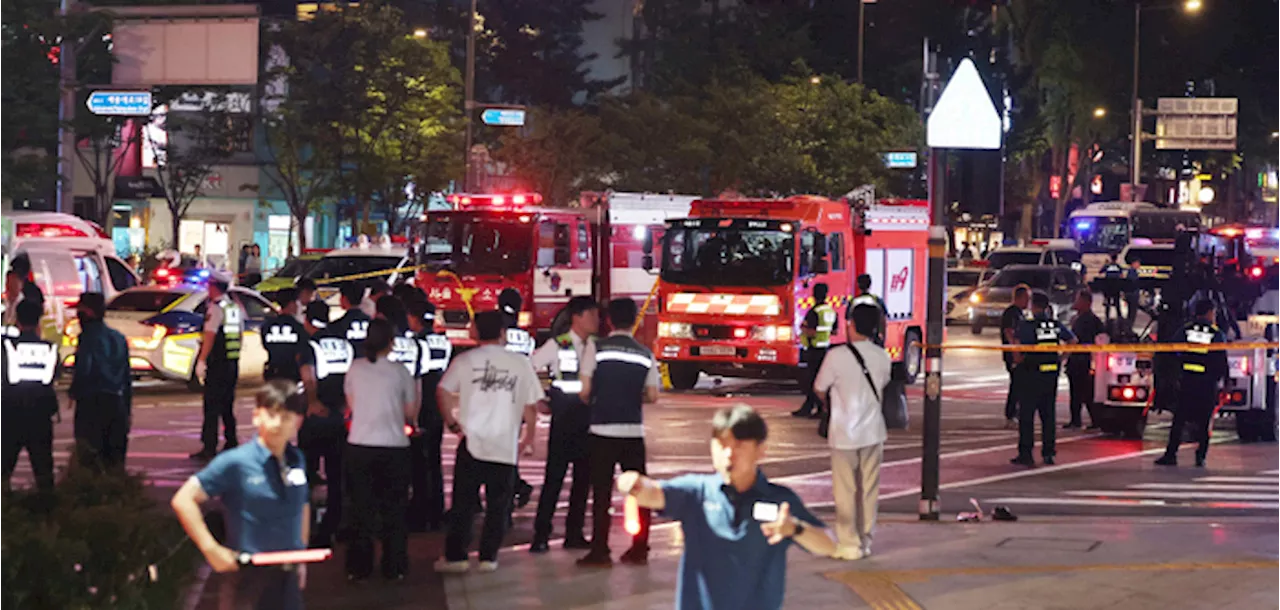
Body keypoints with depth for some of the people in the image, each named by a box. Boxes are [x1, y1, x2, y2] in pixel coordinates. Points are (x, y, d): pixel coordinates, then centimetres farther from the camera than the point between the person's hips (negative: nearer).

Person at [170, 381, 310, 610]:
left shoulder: (297, 460, 5)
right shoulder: (236, 463, -13)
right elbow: (183, 500, -15)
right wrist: (211, 549, -19)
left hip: (288, 577, 6)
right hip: (249, 578, -6)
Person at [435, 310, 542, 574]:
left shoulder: (464, 361, 0)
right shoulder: (520, 363, 2)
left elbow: (443, 392, -6)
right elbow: (531, 405, 4)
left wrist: (452, 423, 6)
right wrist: (528, 437, 16)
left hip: (472, 443, 0)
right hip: (506, 446, 0)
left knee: (463, 503, 6)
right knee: (498, 506, 9)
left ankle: (455, 555, 6)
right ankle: (488, 556, 8)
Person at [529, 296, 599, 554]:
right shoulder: (557, 346, -6)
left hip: (589, 419, 5)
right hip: (564, 419, -4)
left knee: (584, 477, 6)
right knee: (554, 477, -5)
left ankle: (574, 533, 15)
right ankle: (541, 535, 0)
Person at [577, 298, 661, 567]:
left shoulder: (596, 348, -5)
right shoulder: (645, 354, 3)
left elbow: (585, 391, -6)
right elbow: (652, 396, 4)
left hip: (602, 430, -2)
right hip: (634, 431, 2)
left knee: (601, 492, 1)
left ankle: (600, 551, 1)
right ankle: (639, 550, 12)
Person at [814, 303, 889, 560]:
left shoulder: (837, 356, -15)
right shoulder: (882, 357, -2)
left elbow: (819, 389, -4)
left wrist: (829, 401, 17)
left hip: (845, 433, -4)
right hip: (873, 432, 4)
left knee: (845, 491, 3)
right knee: (869, 489, 11)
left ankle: (849, 544, 5)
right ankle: (865, 540, 16)